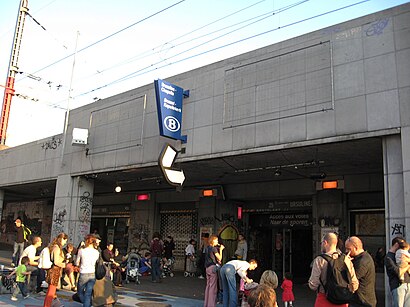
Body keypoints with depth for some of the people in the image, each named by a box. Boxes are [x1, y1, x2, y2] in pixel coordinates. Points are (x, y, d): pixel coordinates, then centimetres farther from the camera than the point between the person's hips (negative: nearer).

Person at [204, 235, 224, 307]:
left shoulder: (208, 248, 12)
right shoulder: (214, 248, -13)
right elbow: (219, 258, -10)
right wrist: (221, 250, 0)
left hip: (207, 268, 9)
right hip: (213, 267, -9)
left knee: (208, 285, 14)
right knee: (213, 286, -3)